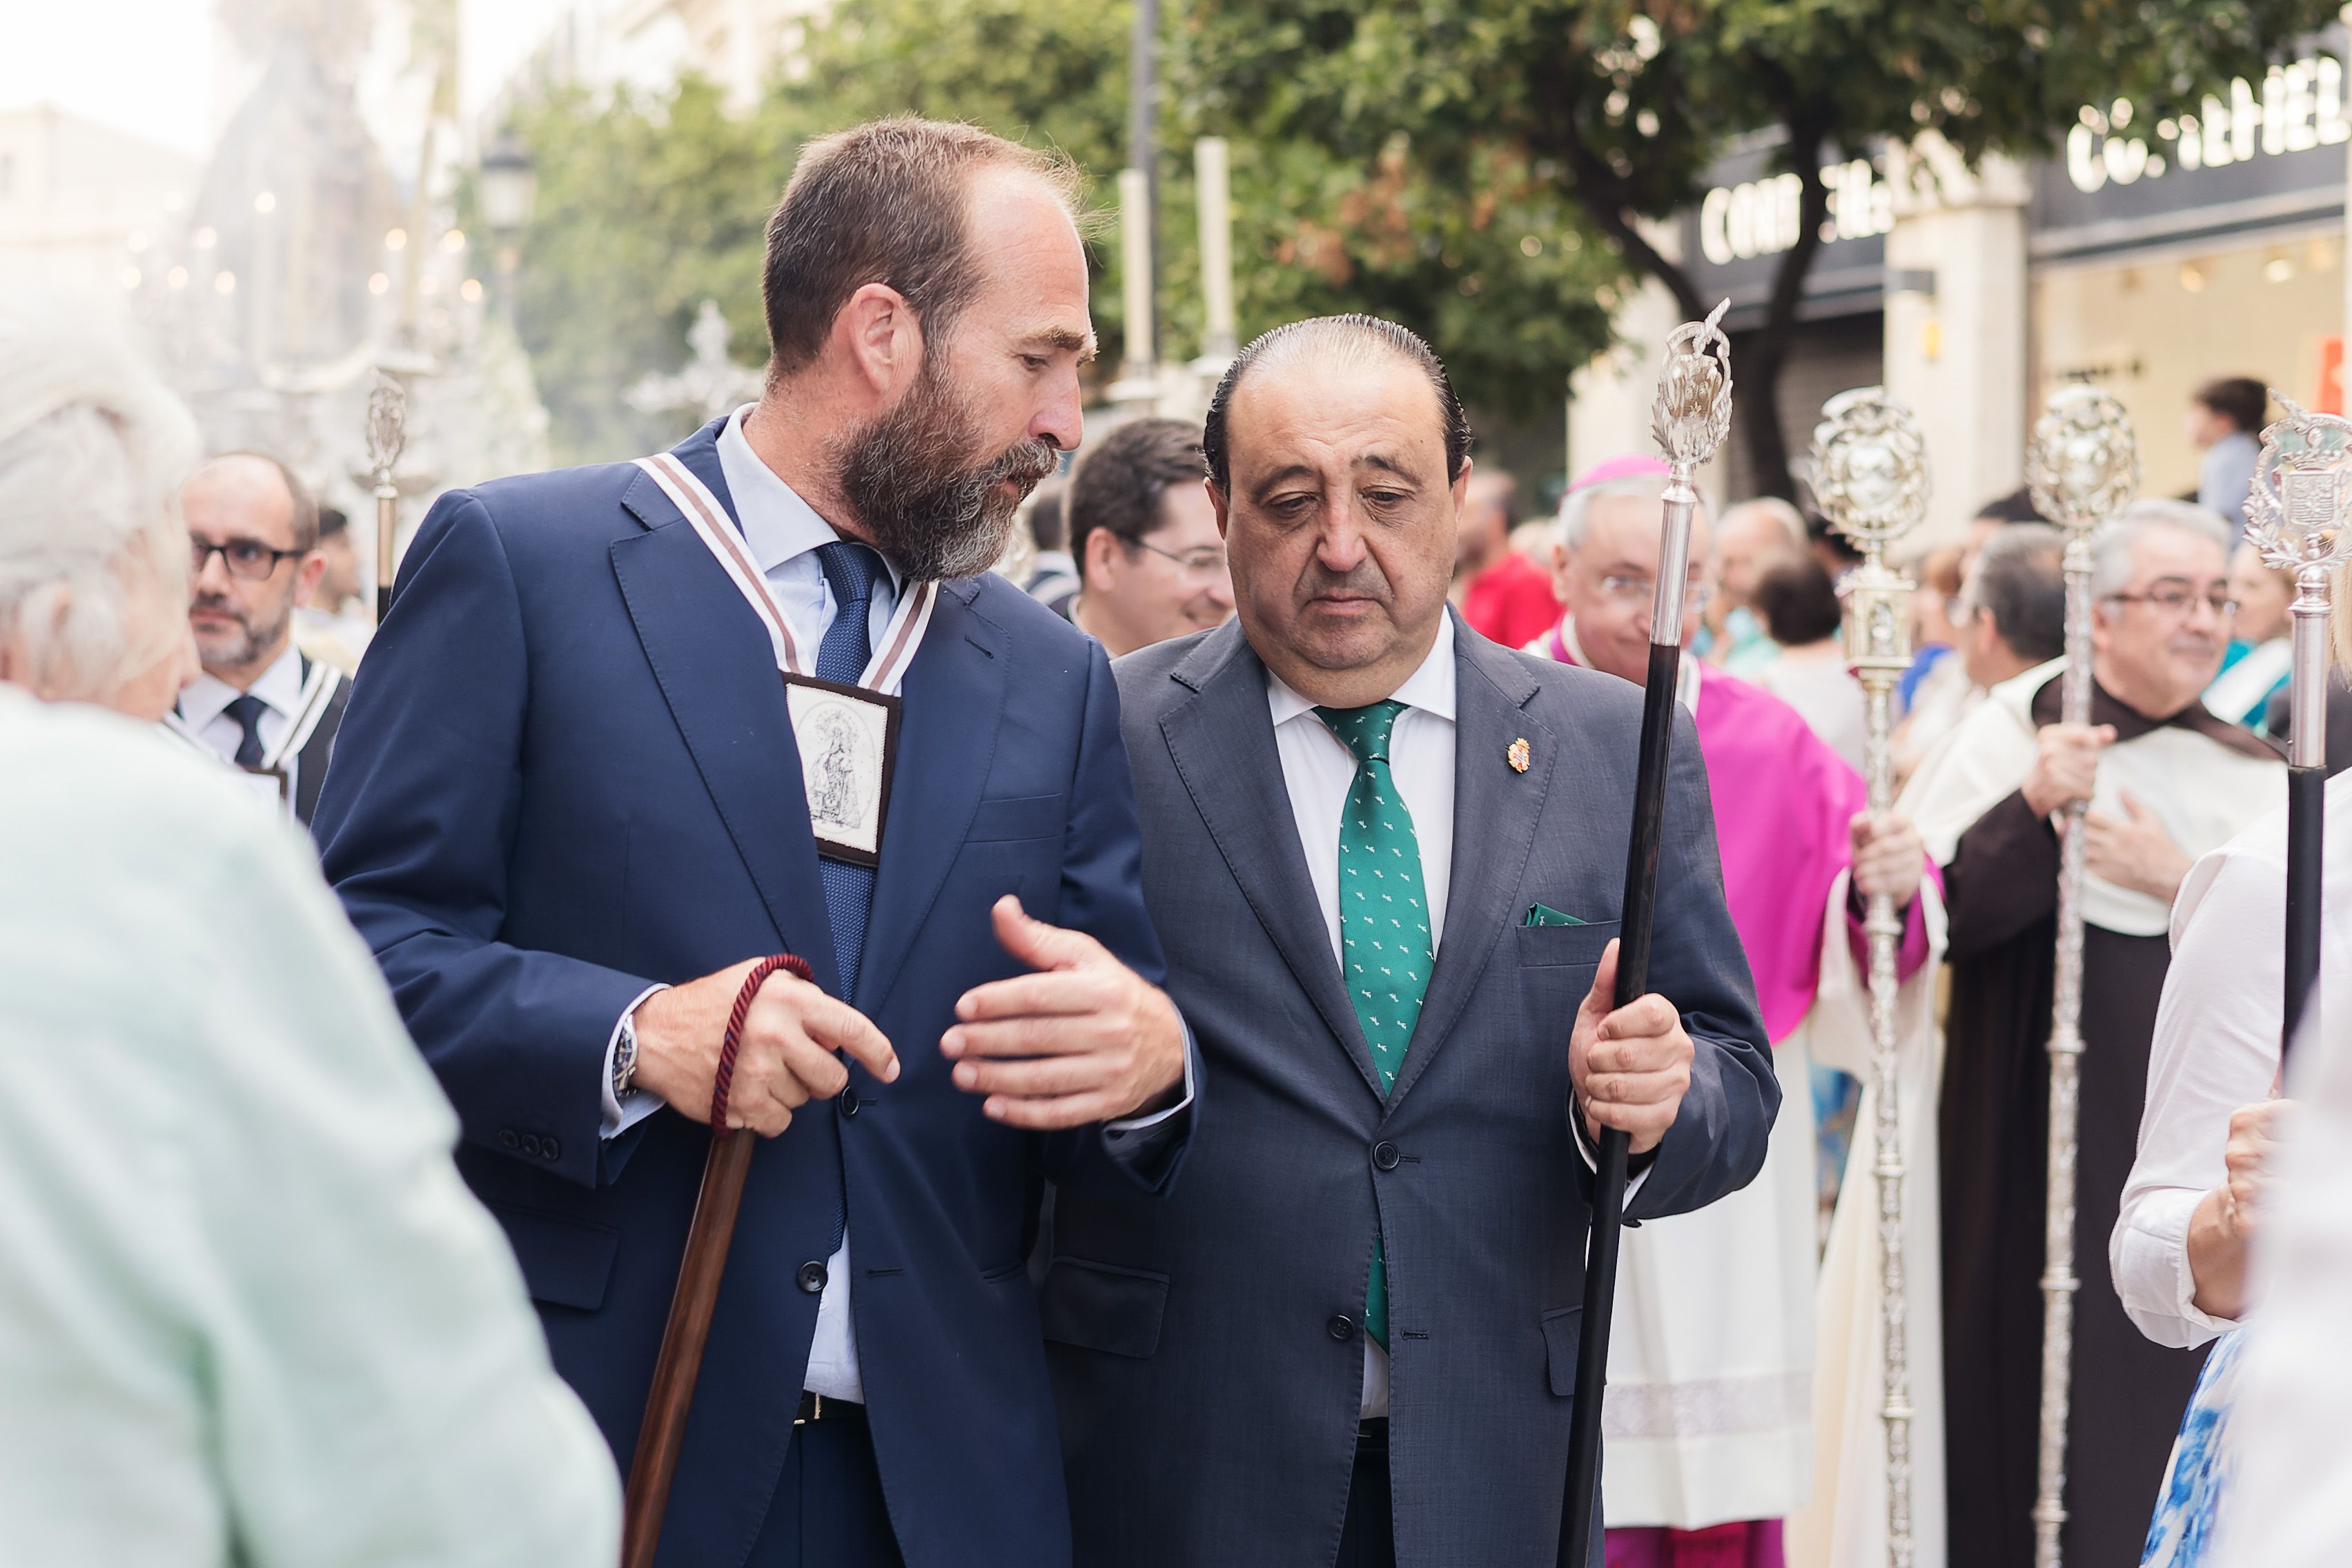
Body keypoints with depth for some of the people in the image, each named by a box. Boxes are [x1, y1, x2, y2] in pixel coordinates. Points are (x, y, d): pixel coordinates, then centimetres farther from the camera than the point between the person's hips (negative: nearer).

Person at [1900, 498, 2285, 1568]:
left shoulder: (2250, 778, 8)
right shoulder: (2011, 734, -1)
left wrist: (2181, 883, -10)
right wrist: (2031, 808, -23)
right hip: (2034, 1147, -2)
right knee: (2038, 1389, 0)